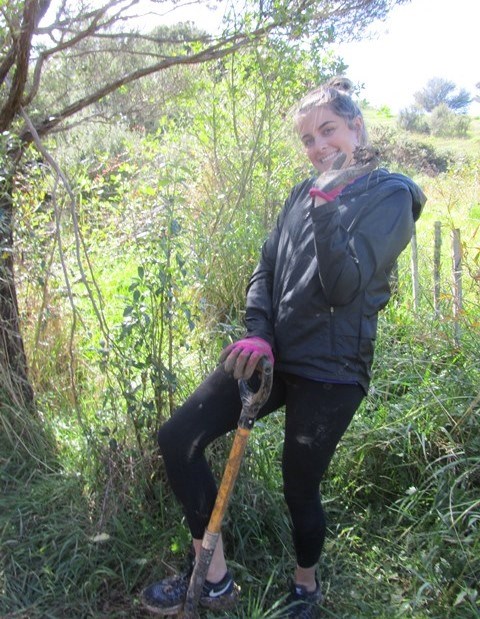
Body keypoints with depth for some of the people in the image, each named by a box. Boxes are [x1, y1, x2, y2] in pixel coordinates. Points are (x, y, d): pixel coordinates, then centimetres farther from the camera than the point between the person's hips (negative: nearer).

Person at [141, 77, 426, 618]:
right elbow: (266, 267, 8)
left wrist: (326, 207, -24)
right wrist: (257, 334, -6)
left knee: (300, 489, 7)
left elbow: (345, 287, -18)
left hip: (330, 372, -5)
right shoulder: (305, 192, 12)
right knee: (176, 437, -5)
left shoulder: (390, 197, -6)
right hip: (275, 355, 6)